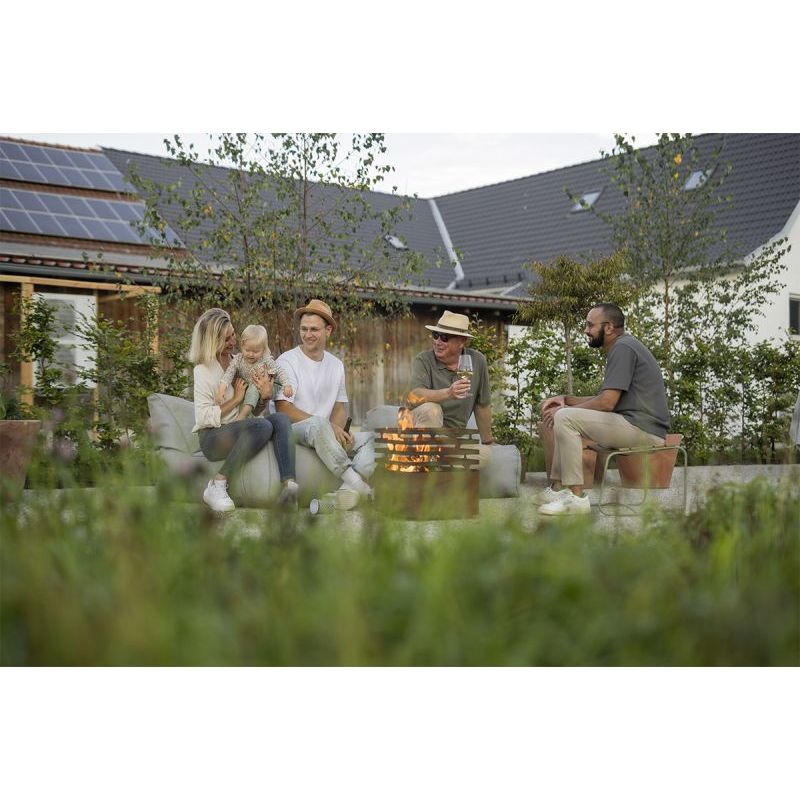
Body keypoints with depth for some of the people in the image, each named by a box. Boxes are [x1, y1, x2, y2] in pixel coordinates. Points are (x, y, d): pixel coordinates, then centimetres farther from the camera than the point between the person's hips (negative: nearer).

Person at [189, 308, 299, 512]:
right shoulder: (203, 370, -4)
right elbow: (203, 417, -12)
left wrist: (265, 395, -4)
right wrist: (236, 399, -12)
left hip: (243, 431, 6)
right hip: (212, 437, -6)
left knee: (281, 418, -24)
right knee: (263, 425, -33)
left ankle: (289, 484, -42)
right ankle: (216, 486, -27)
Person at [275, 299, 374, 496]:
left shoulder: (336, 365, 15)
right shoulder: (287, 361, -4)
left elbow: (339, 407, 15)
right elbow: (283, 409, -13)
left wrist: (339, 429, -11)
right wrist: (329, 427, -20)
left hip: (324, 434, 6)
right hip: (293, 429, -6)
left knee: (371, 439, -13)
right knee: (318, 424, -38)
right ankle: (358, 485, -34)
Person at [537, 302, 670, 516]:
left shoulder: (623, 348, -12)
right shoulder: (620, 347, 20)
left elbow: (607, 402, -19)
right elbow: (606, 400, 22)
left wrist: (565, 408, -6)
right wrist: (566, 399, 10)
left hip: (644, 430, -11)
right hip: (636, 426, 11)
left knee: (565, 418, -20)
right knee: (563, 417, 14)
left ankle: (577, 497, -20)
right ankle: (557, 488, 6)